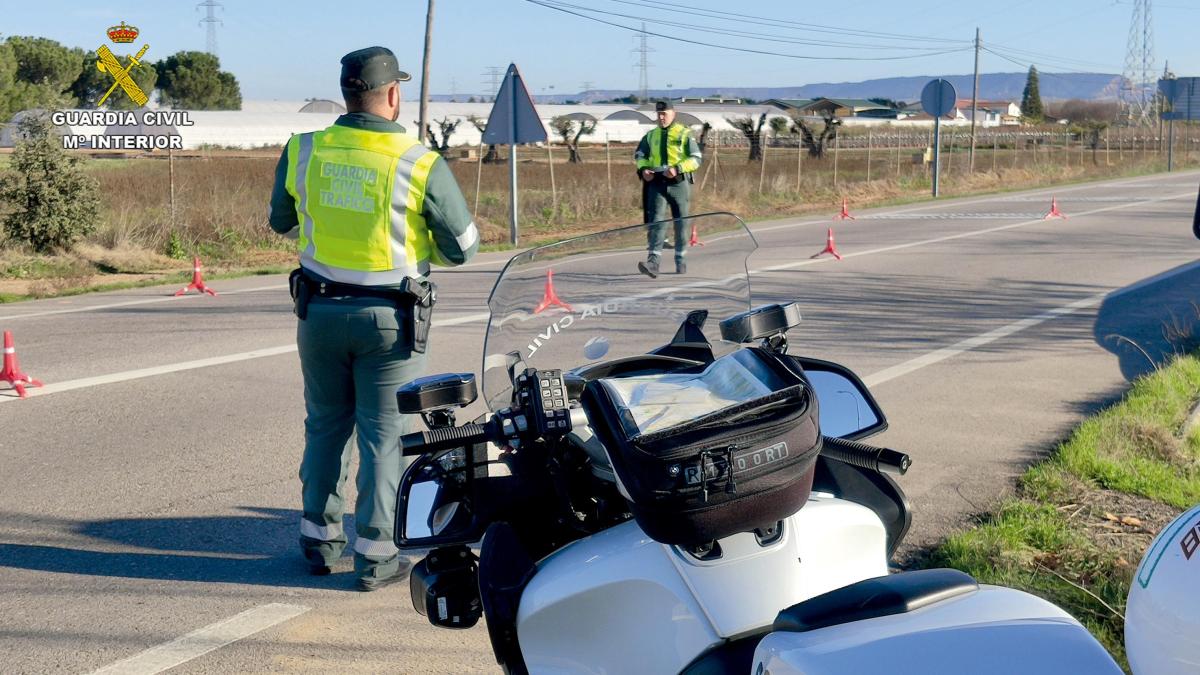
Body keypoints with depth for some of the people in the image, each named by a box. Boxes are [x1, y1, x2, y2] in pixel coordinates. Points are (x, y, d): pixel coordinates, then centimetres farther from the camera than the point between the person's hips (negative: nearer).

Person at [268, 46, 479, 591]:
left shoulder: (301, 153, -3)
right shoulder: (421, 164, -13)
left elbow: (281, 222, 13)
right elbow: (463, 247, -5)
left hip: (320, 311, 3)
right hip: (389, 318, -3)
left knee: (325, 427, 18)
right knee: (382, 435, 6)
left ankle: (320, 539, 25)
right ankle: (374, 556, 10)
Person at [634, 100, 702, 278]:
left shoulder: (685, 134, 1)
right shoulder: (651, 135, 12)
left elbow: (696, 159, -4)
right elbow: (640, 155, 22)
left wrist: (677, 168, -19)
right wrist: (643, 168, -1)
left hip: (678, 183, -2)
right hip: (657, 184, 2)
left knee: (681, 223, 7)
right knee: (656, 222, -12)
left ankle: (681, 261, 21)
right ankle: (653, 263, -21)